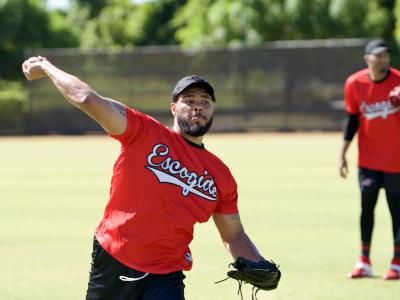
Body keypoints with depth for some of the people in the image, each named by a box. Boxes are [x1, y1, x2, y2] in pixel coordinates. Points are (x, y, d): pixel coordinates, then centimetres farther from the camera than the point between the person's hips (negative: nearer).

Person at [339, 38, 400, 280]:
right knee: (367, 204, 0)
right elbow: (352, 119, 5)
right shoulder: (355, 83, -5)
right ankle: (364, 262, 9)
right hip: (368, 158, 2)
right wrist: (343, 153, 3)